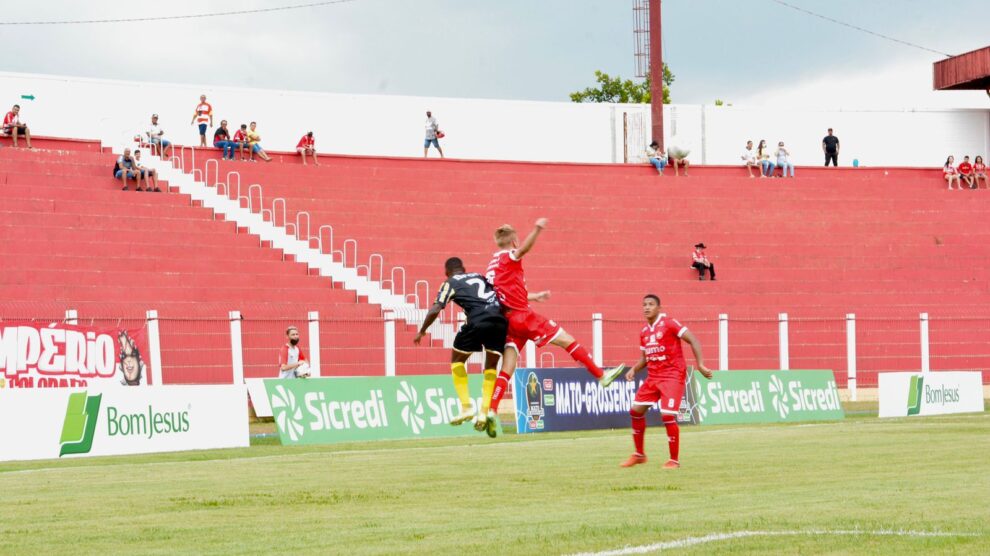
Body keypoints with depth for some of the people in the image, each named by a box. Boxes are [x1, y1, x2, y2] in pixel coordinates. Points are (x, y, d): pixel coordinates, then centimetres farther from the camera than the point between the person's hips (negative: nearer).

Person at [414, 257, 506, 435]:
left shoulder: (450, 283, 16)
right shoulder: (480, 277, 30)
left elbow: (435, 310, 7)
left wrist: (421, 331, 18)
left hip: (478, 321, -4)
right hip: (499, 320, 4)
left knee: (457, 360, 17)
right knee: (491, 367, 20)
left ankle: (466, 407, 7)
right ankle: (485, 412, 8)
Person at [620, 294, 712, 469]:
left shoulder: (669, 323, -10)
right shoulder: (644, 332, 11)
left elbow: (693, 340, -12)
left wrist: (700, 364, -20)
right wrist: (634, 369, 1)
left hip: (672, 375, -7)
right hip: (653, 376, 7)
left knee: (667, 415, -15)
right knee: (636, 410, 3)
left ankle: (674, 460, -1)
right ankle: (639, 454, 19)